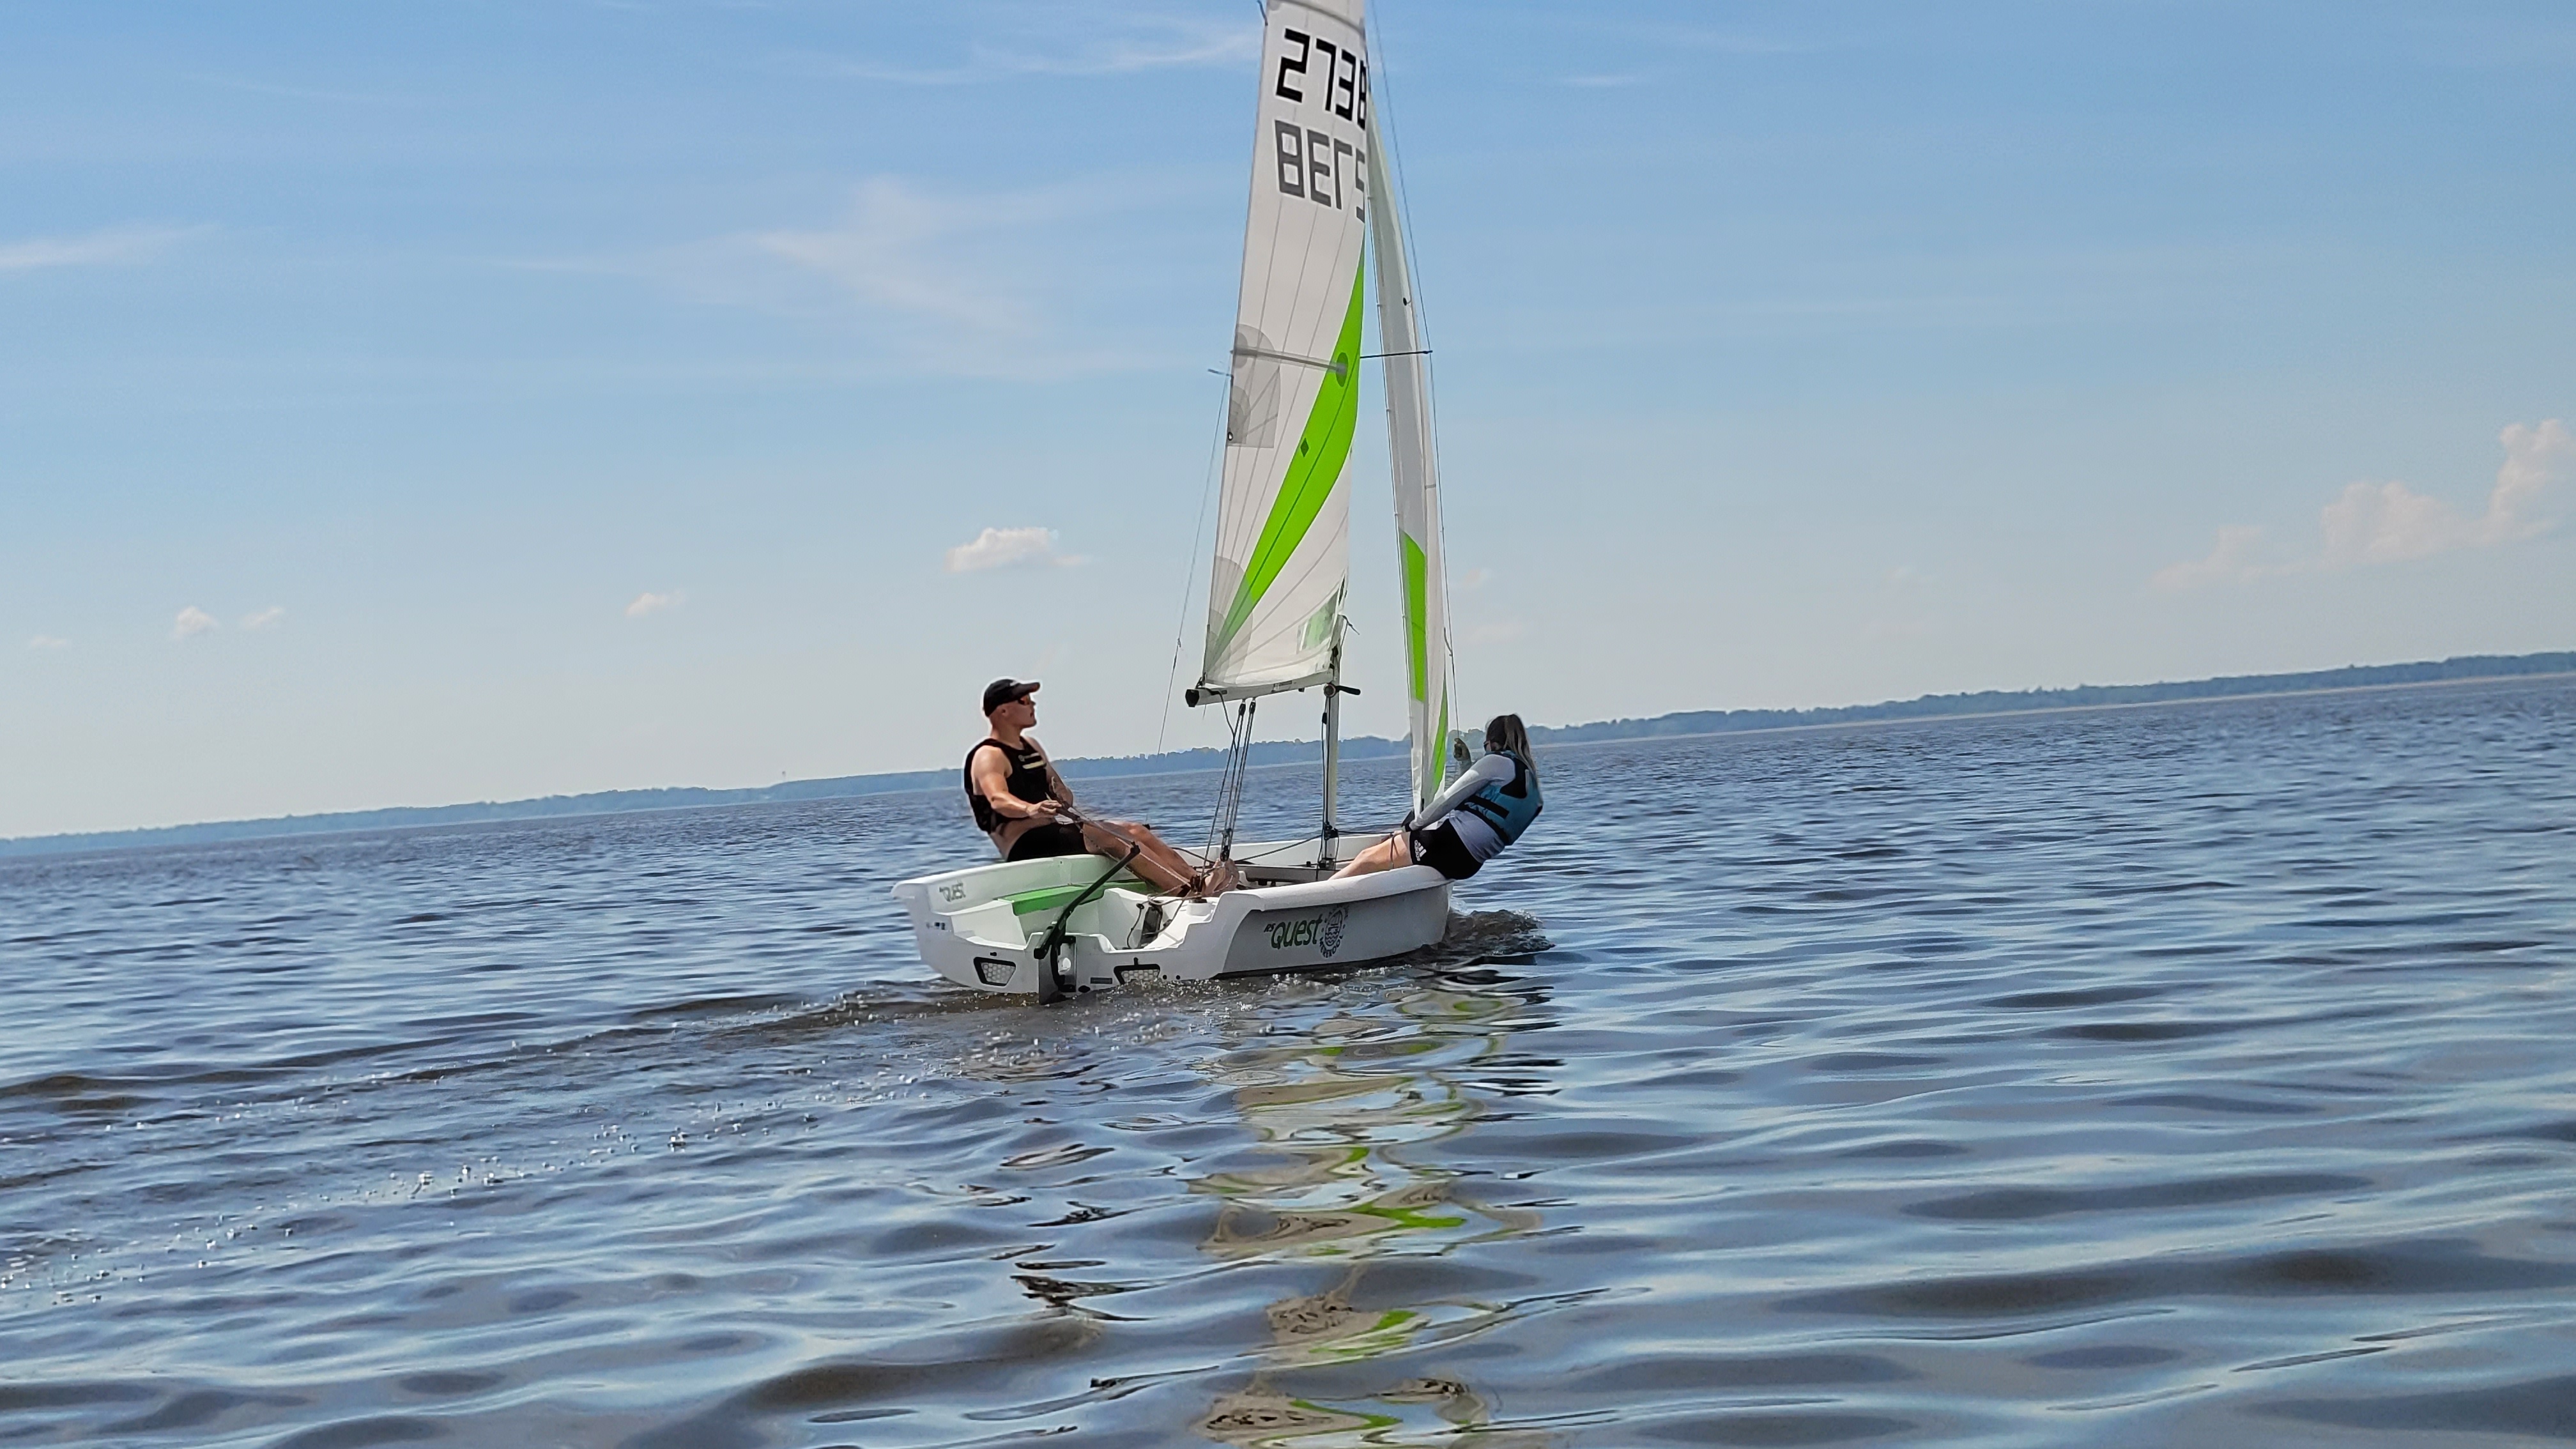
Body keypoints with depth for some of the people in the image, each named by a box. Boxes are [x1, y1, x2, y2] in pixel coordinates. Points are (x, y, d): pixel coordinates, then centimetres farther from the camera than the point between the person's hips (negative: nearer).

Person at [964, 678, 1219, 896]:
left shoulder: (1032, 747, 21)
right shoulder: (989, 757, -8)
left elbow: (1065, 798, 25)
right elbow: (998, 800, -29)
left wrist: (1064, 797, 0)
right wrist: (1030, 810, -50)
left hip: (1052, 831, 9)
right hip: (1024, 846, -9)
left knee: (1134, 830, -7)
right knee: (1105, 835, -27)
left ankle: (1196, 878, -21)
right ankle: (1189, 891, -39)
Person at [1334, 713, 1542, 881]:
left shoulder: (1499, 762, -4)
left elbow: (1449, 799, -5)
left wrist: (1412, 826, 5)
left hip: (1452, 843, -9)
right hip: (1468, 864, 9)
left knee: (1368, 858, 1)